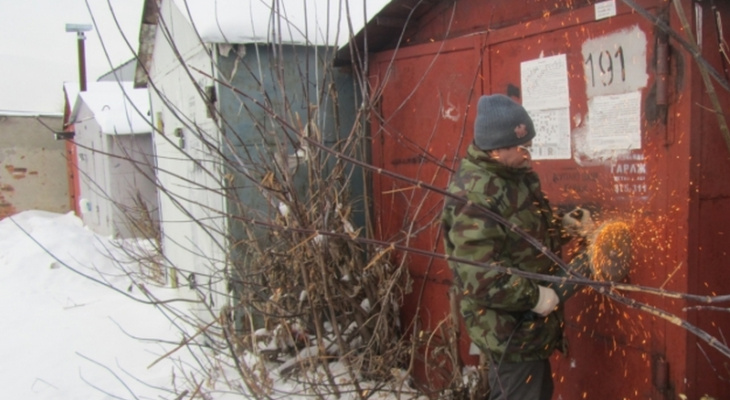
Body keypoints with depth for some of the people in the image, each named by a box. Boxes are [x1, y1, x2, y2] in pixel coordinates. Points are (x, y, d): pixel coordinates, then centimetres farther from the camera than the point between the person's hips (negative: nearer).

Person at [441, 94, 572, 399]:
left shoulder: (517, 173, 6)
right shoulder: (473, 193, -25)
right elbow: (476, 275, -29)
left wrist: (564, 227, 8)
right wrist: (533, 296, -24)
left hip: (531, 320, 10)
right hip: (508, 327, -10)